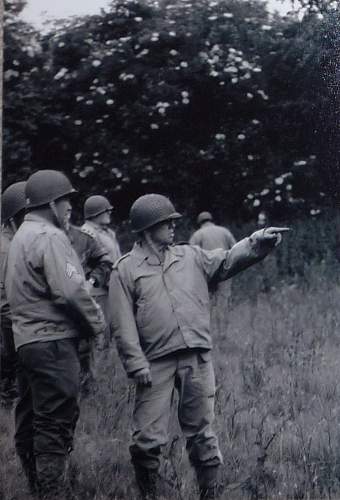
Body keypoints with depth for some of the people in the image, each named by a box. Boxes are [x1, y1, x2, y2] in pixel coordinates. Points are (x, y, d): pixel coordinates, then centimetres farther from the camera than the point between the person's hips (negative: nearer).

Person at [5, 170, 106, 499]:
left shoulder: (22, 235, 17)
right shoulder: (50, 237, -14)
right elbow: (70, 291, -22)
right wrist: (97, 322, -6)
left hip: (26, 340, 10)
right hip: (53, 341, -10)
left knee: (29, 423, 15)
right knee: (56, 426, -7)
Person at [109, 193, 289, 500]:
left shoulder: (190, 257, 13)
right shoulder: (125, 269, 1)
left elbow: (227, 261, 5)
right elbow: (123, 324, -4)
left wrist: (258, 242, -12)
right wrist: (137, 364, -11)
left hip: (198, 359, 3)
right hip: (156, 363, -3)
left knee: (201, 432, 10)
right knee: (147, 438, -3)